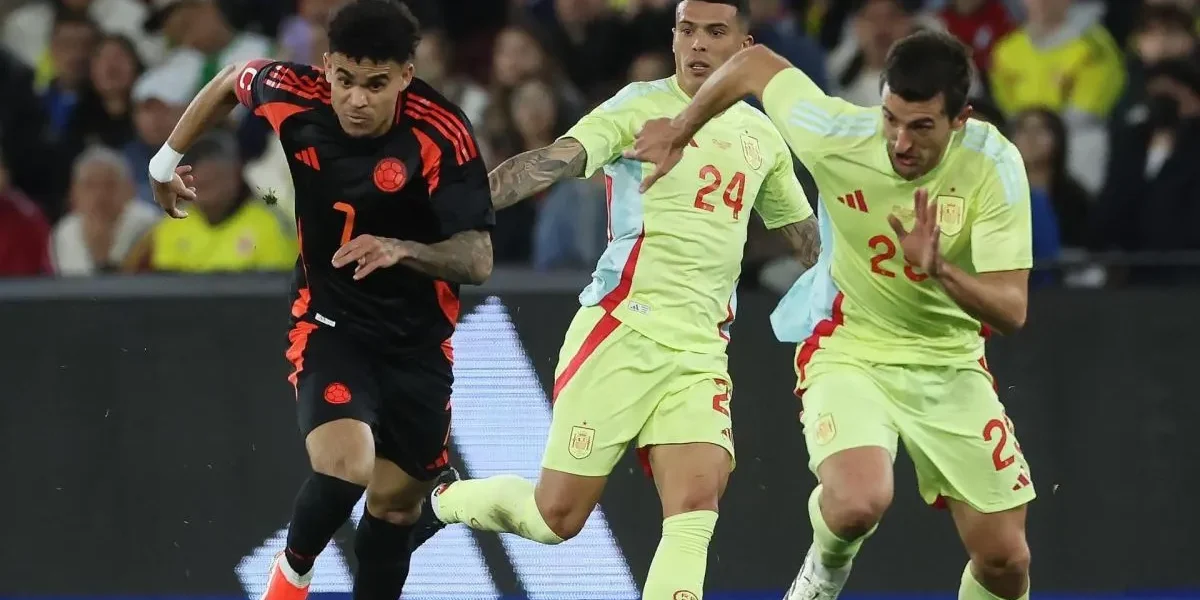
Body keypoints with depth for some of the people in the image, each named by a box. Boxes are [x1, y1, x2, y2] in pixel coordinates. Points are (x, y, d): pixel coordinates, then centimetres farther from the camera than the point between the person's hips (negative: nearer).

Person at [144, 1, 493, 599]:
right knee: (343, 469, -24)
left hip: (418, 340, 1)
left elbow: (477, 259, -26)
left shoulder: (441, 134, -23)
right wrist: (168, 158, 20)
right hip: (329, 321, -1)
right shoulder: (294, 95, -16)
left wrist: (400, 250, -44)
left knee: (396, 506, 7)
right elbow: (231, 81, 8)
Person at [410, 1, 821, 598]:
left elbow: (809, 237, 29)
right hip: (621, 331, -4)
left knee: (694, 513, -16)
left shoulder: (761, 138, 13)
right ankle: (446, 500, 30)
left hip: (701, 352, 4)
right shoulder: (640, 107, -5)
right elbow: (554, 162, -20)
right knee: (557, 516, 0)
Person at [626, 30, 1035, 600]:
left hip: (950, 365, 2)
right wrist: (678, 132, 12)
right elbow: (753, 65, -3)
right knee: (859, 500, -30)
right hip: (849, 354, -2)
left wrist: (940, 270, -42)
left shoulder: (994, 165, -22)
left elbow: (1011, 309, -23)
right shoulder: (835, 135, -22)